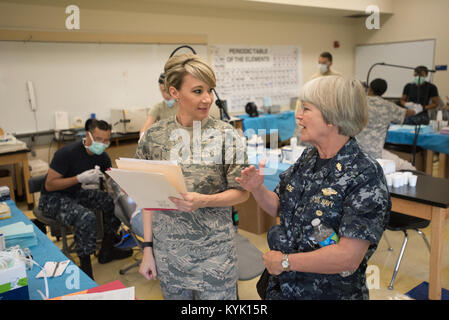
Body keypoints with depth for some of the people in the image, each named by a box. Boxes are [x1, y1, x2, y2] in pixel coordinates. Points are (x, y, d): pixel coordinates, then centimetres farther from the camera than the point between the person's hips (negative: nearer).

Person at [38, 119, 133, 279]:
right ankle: (85, 269, -17)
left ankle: (106, 250, 8)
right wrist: (80, 178, -31)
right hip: (53, 198, -7)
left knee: (113, 201, -8)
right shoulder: (67, 153, -24)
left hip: (76, 193, 7)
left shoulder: (102, 157, -3)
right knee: (86, 217, -33)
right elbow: (49, 185, -22)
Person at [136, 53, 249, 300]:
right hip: (167, 251, 2)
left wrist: (203, 201, -22)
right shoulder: (154, 136, -3)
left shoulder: (226, 134, -9)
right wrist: (148, 248, 3)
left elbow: (241, 193, -5)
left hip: (214, 251, -2)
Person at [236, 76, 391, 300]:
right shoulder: (308, 157, -1)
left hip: (331, 293, -6)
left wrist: (285, 261, -19)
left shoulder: (365, 176, -22)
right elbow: (279, 208, 9)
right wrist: (257, 189, -10)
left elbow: (348, 257, -27)